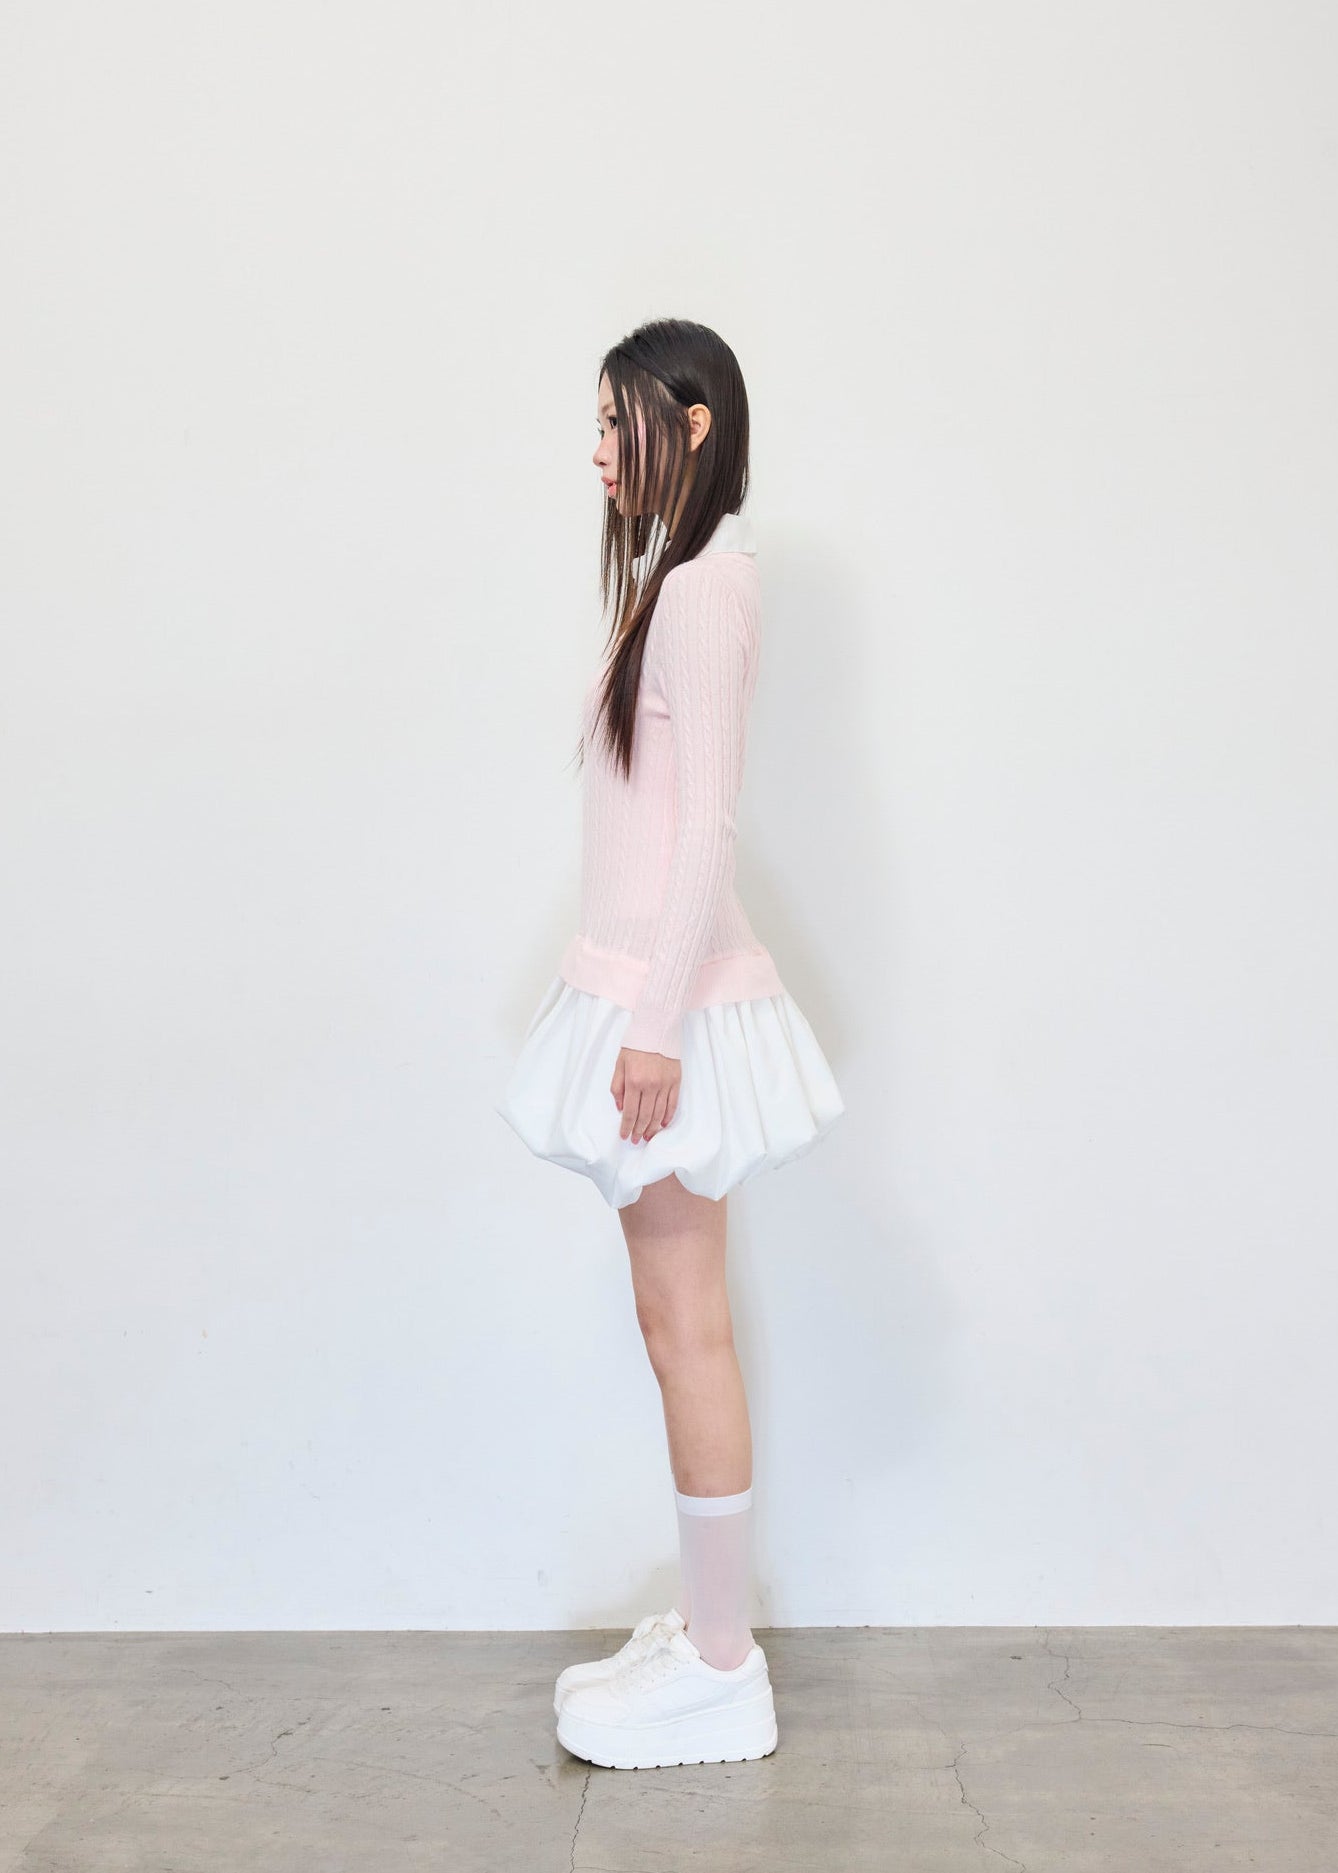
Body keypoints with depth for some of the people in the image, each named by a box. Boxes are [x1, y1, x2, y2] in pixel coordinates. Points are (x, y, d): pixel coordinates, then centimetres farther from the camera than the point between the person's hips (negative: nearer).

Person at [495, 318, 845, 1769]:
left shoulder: (705, 584, -12)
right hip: (648, 992, 10)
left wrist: (658, 1022, -20)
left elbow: (705, 822, -18)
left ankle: (720, 1672, 15)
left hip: (675, 998, -10)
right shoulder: (674, 580, 17)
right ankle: (704, 1627, 29)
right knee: (678, 1323, 15)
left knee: (686, 1326, -1)